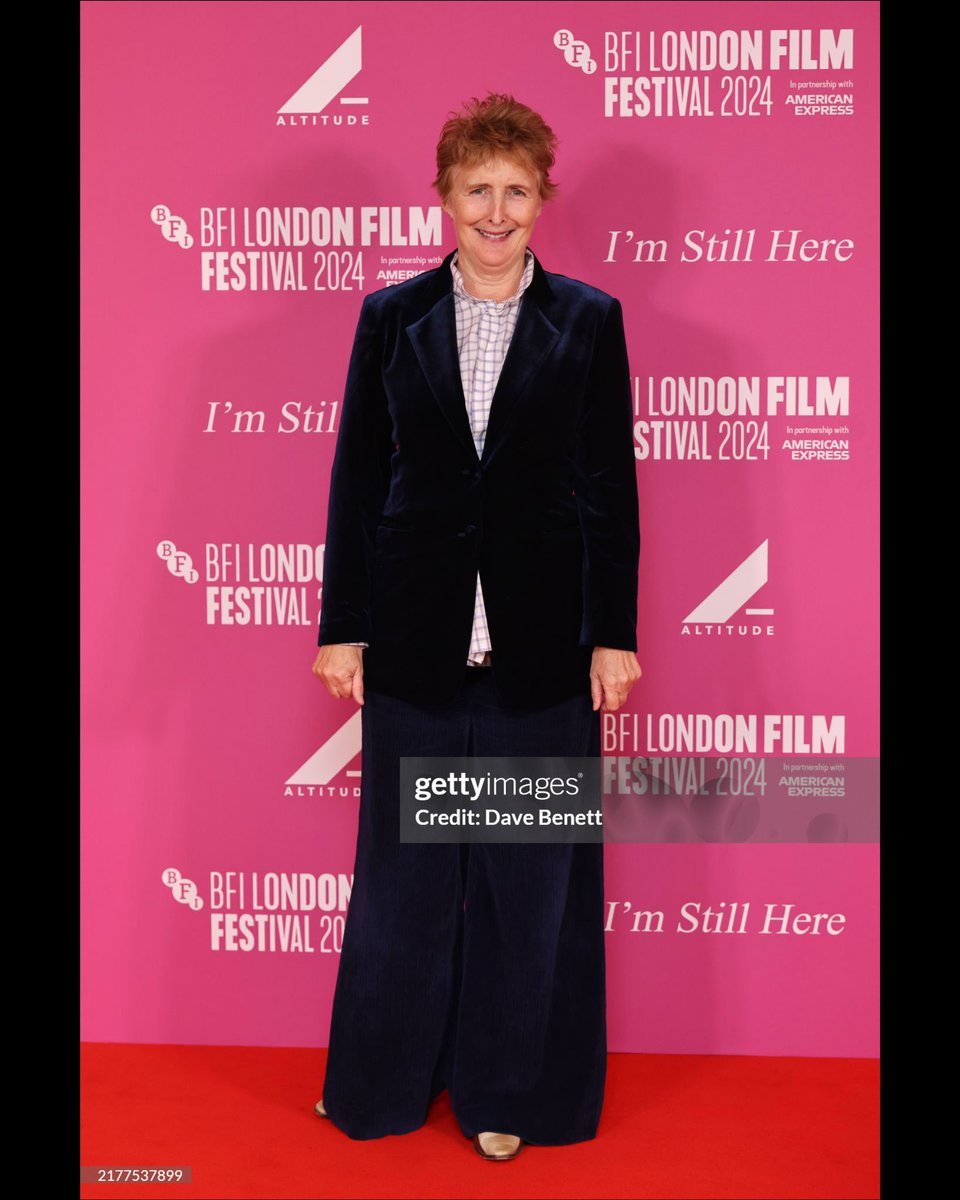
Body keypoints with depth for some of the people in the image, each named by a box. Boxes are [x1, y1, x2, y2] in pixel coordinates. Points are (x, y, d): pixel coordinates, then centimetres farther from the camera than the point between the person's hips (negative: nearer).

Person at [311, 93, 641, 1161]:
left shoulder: (589, 320, 2)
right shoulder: (390, 317, 4)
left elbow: (611, 486, 1)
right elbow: (356, 476, 4)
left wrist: (613, 633, -3)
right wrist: (342, 626, 1)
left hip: (541, 634, -1)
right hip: (416, 631, 1)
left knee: (533, 866, 10)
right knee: (405, 862, 13)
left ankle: (512, 1089, 29)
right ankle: (386, 1079, 33)